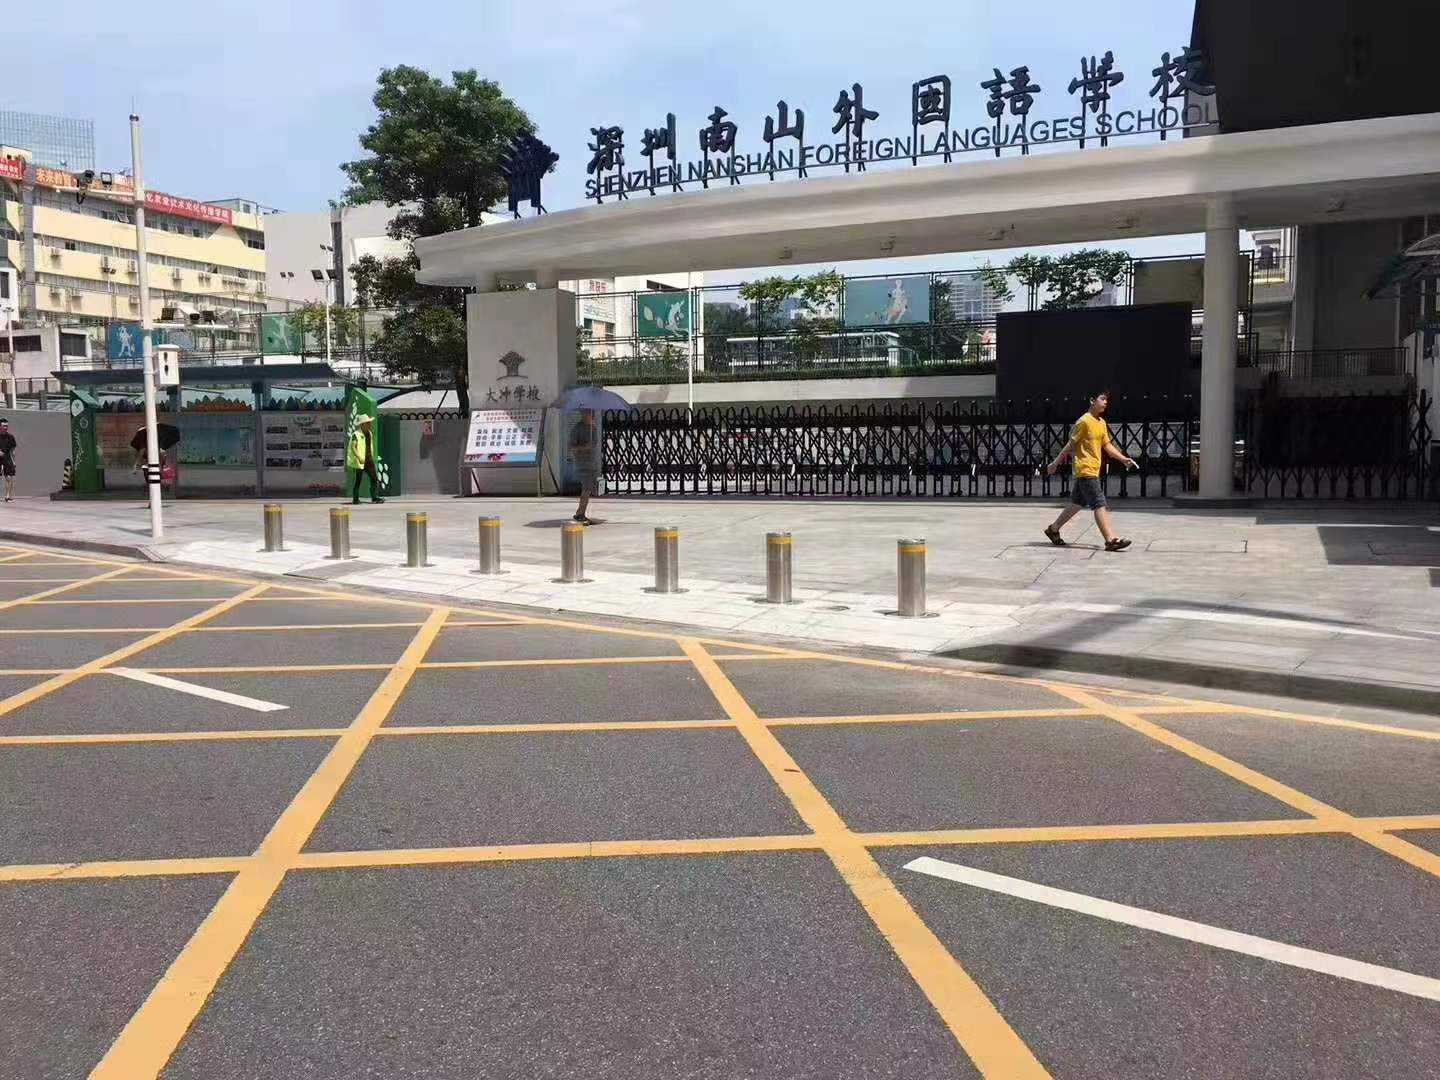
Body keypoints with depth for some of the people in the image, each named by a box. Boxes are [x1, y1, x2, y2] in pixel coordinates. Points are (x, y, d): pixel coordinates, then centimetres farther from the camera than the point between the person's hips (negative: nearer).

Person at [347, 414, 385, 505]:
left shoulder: (369, 433, 13)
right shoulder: (356, 435, -11)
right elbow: (353, 448, -18)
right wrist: (359, 458, -26)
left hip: (369, 460, 7)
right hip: (360, 461, -7)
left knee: (375, 479, -3)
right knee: (358, 480, 2)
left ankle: (375, 497, -4)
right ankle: (355, 499, 11)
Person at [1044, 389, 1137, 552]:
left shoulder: (1102, 423, 13)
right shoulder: (1084, 421, -12)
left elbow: (1107, 446, 13)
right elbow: (1071, 444, -10)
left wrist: (1124, 459, 1)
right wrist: (1055, 463, -5)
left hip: (1093, 470, 9)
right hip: (1085, 469, -9)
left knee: (1078, 503, 15)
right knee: (1100, 505, -13)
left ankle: (1053, 529, 26)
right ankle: (1111, 540, -15)